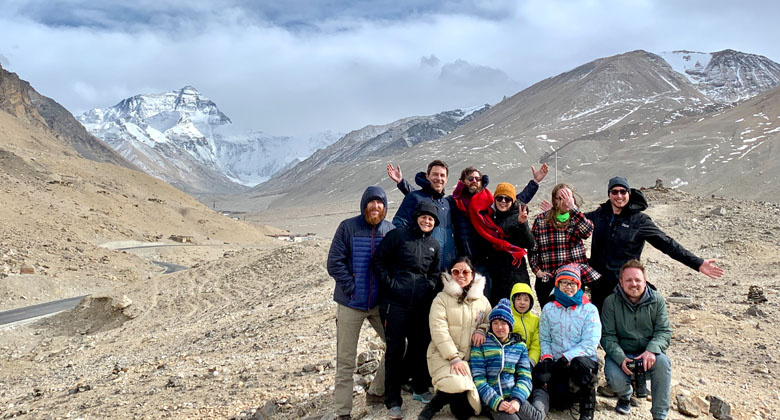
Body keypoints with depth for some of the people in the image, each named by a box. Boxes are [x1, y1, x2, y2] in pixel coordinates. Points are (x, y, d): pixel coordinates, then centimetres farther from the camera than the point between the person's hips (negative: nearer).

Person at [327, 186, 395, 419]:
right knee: (346, 360, 3)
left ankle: (377, 391, 28)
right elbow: (334, 263, -9)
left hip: (380, 303, 3)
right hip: (351, 303, -3)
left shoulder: (391, 230, 1)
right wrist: (352, 288, -13)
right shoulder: (348, 227, -7)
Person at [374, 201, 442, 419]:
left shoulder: (434, 245, 13)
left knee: (421, 346, 14)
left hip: (421, 304, 5)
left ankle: (421, 389, 35)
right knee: (395, 350, -1)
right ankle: (393, 401, 9)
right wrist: (389, 283, -9)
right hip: (395, 303, -5)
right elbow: (379, 260, -2)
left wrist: (429, 287, 6)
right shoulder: (398, 235, -3)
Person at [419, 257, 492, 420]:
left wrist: (482, 329, -4)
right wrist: (454, 358, -20)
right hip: (444, 355, -5)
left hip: (473, 357, 5)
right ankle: (432, 406, -5)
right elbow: (439, 330, -11)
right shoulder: (442, 298, -2)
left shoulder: (482, 300, 13)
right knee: (456, 386, -35)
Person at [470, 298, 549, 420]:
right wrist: (496, 402, -15)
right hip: (492, 399, -4)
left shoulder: (520, 346, 14)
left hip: (515, 396, 4)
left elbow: (524, 377, 7)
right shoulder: (481, 344, 4)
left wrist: (517, 399, -12)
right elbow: (478, 378, -2)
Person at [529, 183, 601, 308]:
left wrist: (572, 207, -24)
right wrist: (537, 270, -4)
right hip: (548, 280, 0)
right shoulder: (541, 220, 4)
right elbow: (532, 249, 8)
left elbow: (587, 231, -20)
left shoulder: (576, 218, 5)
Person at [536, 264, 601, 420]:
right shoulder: (549, 309, 9)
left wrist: (567, 357, -19)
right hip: (557, 363, 2)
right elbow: (544, 339, 9)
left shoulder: (589, 309, 0)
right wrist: (546, 357, -11)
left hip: (584, 361, -2)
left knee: (580, 363, -40)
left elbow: (590, 343, -10)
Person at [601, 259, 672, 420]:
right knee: (616, 380, -30)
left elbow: (664, 332, -5)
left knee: (662, 362, -32)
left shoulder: (657, 301, -1)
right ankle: (625, 396, 12)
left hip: (648, 353, 1)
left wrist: (652, 350, -27)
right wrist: (620, 358, -25)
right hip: (620, 354, -1)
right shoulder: (611, 302, -6)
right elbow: (607, 336, -8)